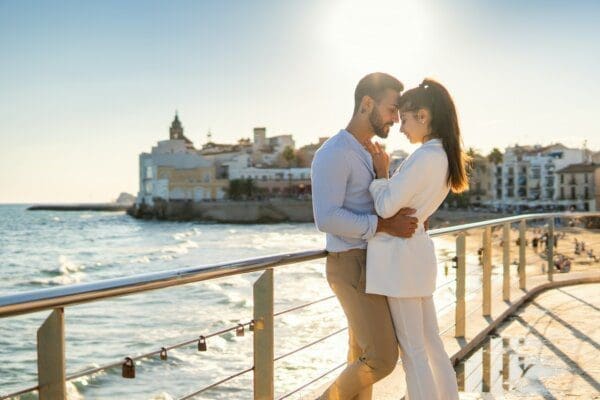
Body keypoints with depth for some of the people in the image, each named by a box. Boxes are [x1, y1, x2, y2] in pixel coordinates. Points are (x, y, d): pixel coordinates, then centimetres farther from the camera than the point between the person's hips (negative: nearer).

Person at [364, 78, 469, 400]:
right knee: (431, 343, 15)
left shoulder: (425, 157, -18)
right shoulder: (445, 156, 11)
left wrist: (380, 172, -2)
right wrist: (383, 169, 9)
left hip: (400, 255, -9)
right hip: (416, 251, 9)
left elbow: (386, 207, -18)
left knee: (413, 351, -1)